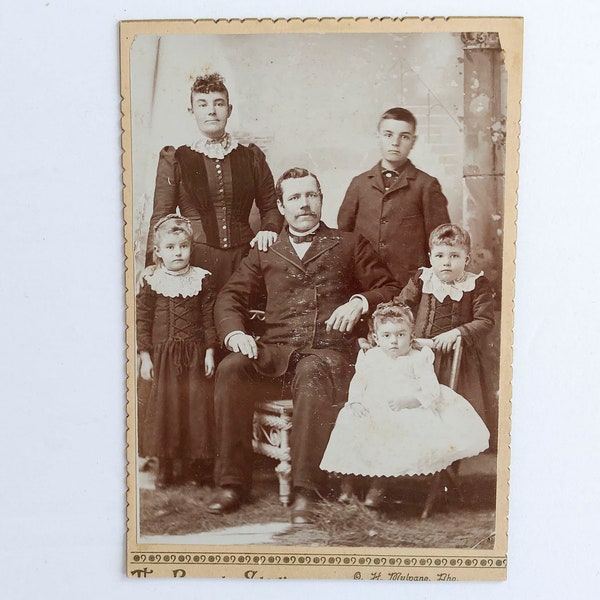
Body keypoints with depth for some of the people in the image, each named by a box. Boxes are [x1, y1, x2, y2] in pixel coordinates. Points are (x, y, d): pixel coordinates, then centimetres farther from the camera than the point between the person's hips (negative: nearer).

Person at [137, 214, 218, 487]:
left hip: (194, 354, 1)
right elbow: (142, 321, 0)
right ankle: (165, 465, 15)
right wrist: (145, 356, -4)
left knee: (196, 403, 1)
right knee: (163, 403, 2)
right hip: (162, 355, 0)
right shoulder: (150, 281, -1)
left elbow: (208, 319, 2)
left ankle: (194, 460, 17)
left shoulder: (202, 279, 1)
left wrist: (209, 351, -2)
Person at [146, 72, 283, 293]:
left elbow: (270, 207, 20)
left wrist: (269, 229, -2)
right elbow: (160, 218, 8)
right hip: (195, 262, -1)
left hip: (243, 259, 2)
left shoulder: (251, 157, 14)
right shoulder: (174, 159, 10)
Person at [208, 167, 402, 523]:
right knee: (231, 369, -28)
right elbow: (230, 297, 16)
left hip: (328, 349, -2)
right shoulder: (265, 252, 24)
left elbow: (390, 289, 14)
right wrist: (235, 334, -5)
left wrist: (359, 302, -7)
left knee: (313, 374, -38)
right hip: (275, 348, 3)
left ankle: (306, 489, -32)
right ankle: (234, 482, -18)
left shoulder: (350, 245, 20)